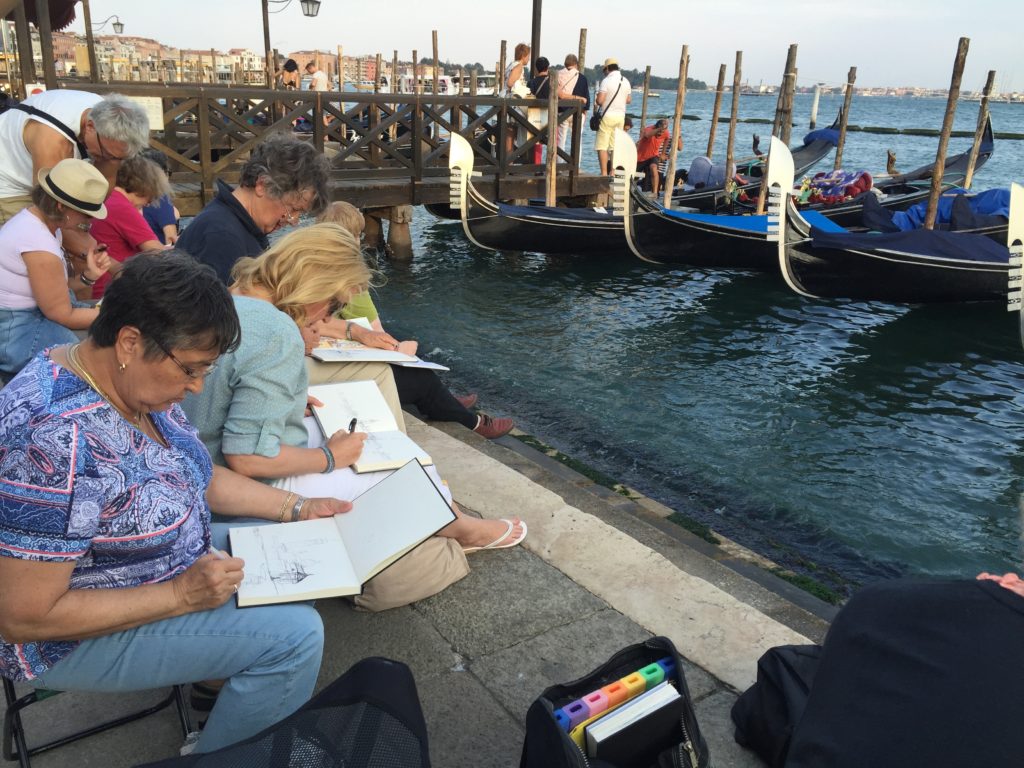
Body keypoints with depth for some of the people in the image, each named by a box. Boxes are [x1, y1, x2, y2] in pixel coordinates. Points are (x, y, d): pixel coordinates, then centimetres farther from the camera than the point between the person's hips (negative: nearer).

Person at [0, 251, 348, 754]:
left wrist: (297, 509, 1)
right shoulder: (58, 442, -34)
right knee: (295, 636, -16)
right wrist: (181, 595, -26)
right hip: (79, 633, -9)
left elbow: (196, 476, 8)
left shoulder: (134, 382, -7)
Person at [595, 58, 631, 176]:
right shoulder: (626, 81, 9)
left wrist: (596, 102, 5)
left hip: (608, 116, -6)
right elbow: (628, 100, 15)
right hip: (621, 116, 6)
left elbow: (600, 100, -16)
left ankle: (604, 173, -9)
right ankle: (612, 173, 10)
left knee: (602, 146, -4)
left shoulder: (606, 81, -11)